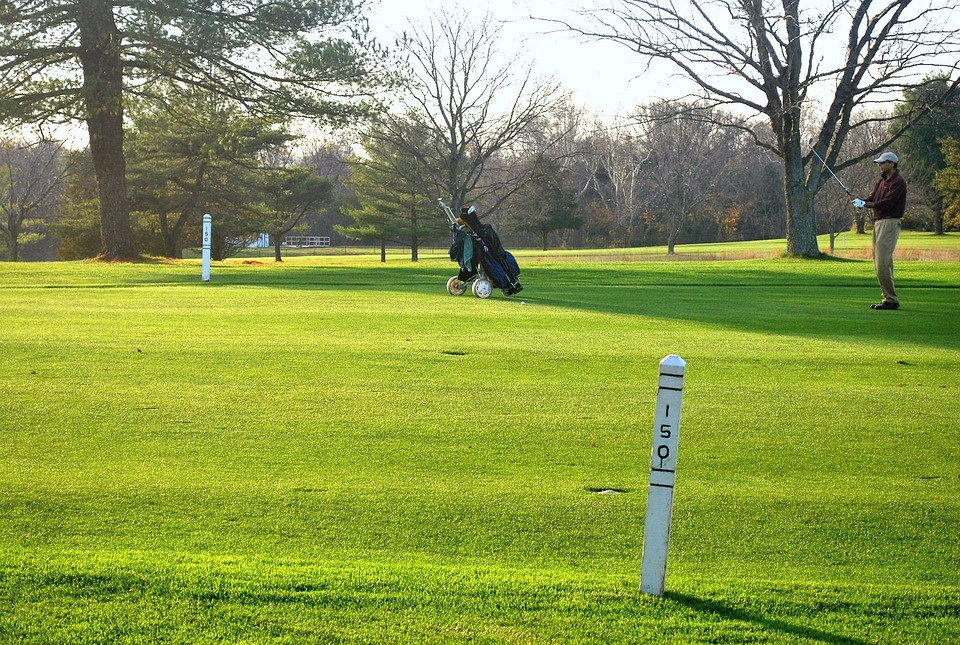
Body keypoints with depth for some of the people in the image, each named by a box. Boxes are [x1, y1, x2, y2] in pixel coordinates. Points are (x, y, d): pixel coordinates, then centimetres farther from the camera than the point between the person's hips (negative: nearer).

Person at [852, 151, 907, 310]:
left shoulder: (898, 182, -11)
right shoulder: (882, 180, 19)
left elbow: (886, 203, -18)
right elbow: (872, 197, 12)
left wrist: (865, 204, -13)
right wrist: (860, 201, -8)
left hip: (890, 223, -10)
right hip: (878, 222, 10)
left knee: (883, 263, -14)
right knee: (879, 263, 9)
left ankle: (891, 300, -10)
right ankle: (888, 298, 13)